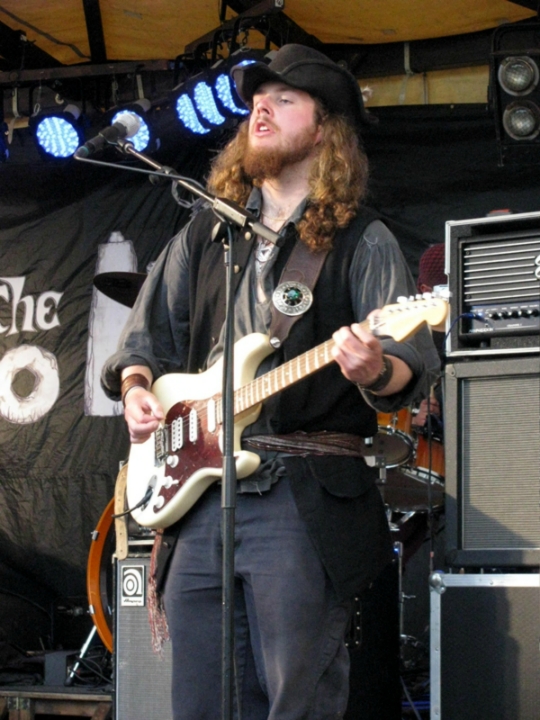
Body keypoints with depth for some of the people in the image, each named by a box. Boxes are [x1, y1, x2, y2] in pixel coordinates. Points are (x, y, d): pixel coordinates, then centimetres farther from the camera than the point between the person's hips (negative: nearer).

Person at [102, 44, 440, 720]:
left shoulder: (361, 240, 2)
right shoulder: (204, 233, 18)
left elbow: (414, 357, -10)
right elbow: (146, 336, 22)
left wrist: (378, 371, -33)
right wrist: (136, 388, 1)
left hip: (306, 501, -5)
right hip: (200, 492, 5)